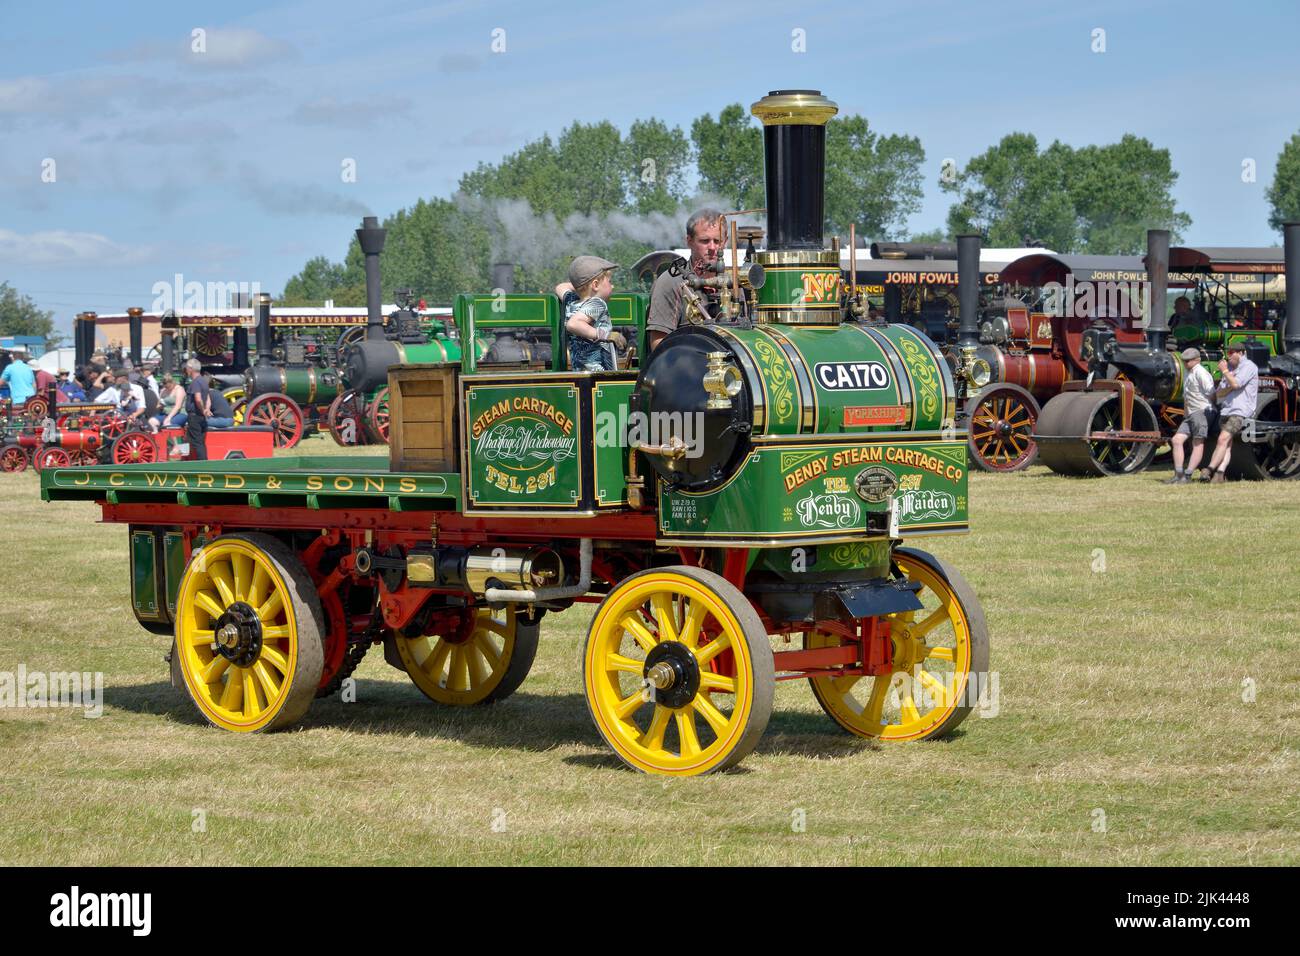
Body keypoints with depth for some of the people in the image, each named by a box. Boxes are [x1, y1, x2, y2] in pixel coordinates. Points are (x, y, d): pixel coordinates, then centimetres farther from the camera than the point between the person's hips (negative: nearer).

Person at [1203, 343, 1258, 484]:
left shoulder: (1249, 366, -1)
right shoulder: (1230, 368, 23)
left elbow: (1236, 383, -16)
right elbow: (1218, 394, 18)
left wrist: (1225, 371, -1)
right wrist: (1229, 388, -2)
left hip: (1240, 412, -7)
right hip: (1226, 411, 7)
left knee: (1223, 439, -19)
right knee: (1227, 443, -5)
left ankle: (1210, 470, -24)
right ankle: (1220, 474, -18)